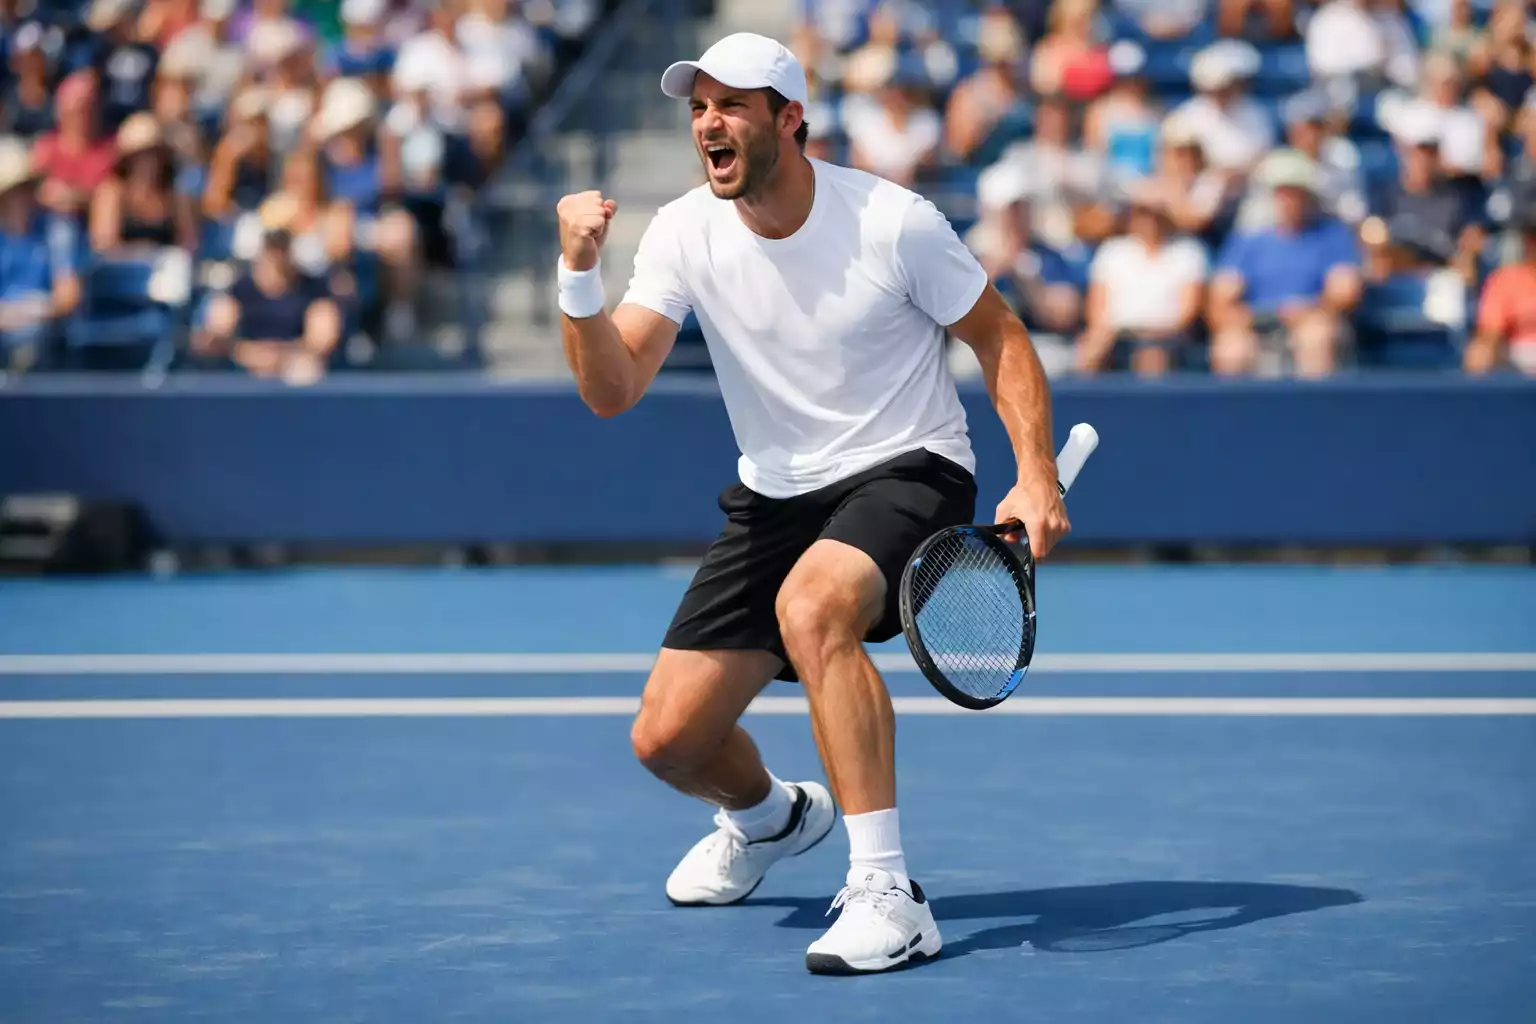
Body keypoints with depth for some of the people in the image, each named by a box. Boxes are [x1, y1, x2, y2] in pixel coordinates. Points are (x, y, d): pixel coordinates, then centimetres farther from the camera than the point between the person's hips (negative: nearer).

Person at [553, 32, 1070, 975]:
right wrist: (581, 271, -28)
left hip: (906, 471, -5)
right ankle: (772, 817, 39)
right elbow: (612, 391, -13)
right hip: (775, 496, 5)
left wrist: (1037, 477, -16)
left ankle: (888, 894, -35)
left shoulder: (893, 222, -16)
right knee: (667, 737, -1)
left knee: (810, 606, -39)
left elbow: (999, 336, -5)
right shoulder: (685, 234, -7)